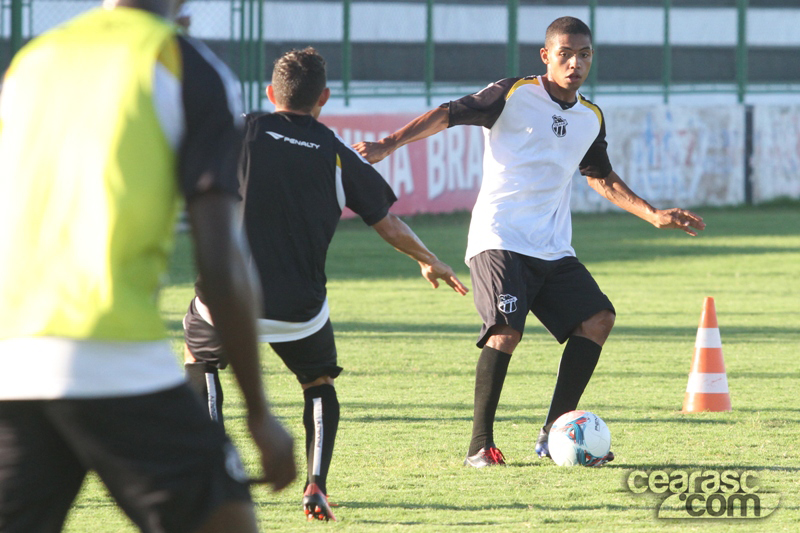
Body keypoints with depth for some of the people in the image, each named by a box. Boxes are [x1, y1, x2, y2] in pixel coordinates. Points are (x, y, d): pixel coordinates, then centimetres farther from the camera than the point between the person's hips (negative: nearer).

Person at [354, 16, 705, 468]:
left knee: (598, 317, -3)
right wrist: (389, 145, -18)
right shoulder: (513, 95, -5)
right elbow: (449, 115, -7)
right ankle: (480, 444, -15)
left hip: (553, 248, 7)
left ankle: (554, 435, 3)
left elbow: (602, 178, 29)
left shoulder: (591, 119, 14)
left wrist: (654, 215, 24)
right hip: (500, 239, -7)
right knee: (507, 328, -23)